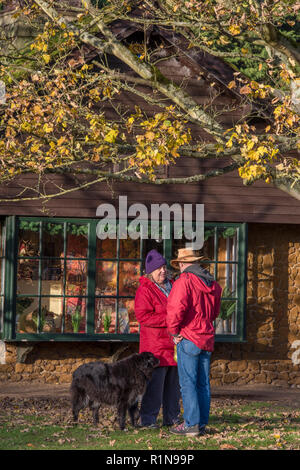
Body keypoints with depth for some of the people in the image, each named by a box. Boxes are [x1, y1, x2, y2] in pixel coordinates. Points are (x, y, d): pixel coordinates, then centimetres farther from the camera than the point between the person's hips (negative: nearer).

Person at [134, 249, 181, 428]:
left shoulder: (172, 286, 17)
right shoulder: (145, 290, -7)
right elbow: (143, 316, -17)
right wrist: (169, 320, -20)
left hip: (174, 343, 7)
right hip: (156, 344, -7)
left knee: (174, 383, 10)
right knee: (155, 383, -9)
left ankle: (172, 417, 18)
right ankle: (148, 419, -3)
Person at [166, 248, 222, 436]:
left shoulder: (184, 281, -11)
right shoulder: (213, 284, 13)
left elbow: (177, 308, -21)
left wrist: (175, 331, -9)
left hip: (189, 338, -7)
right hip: (207, 339, 7)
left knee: (188, 382, -5)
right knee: (203, 383, 10)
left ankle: (192, 424, -7)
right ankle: (202, 424, 13)